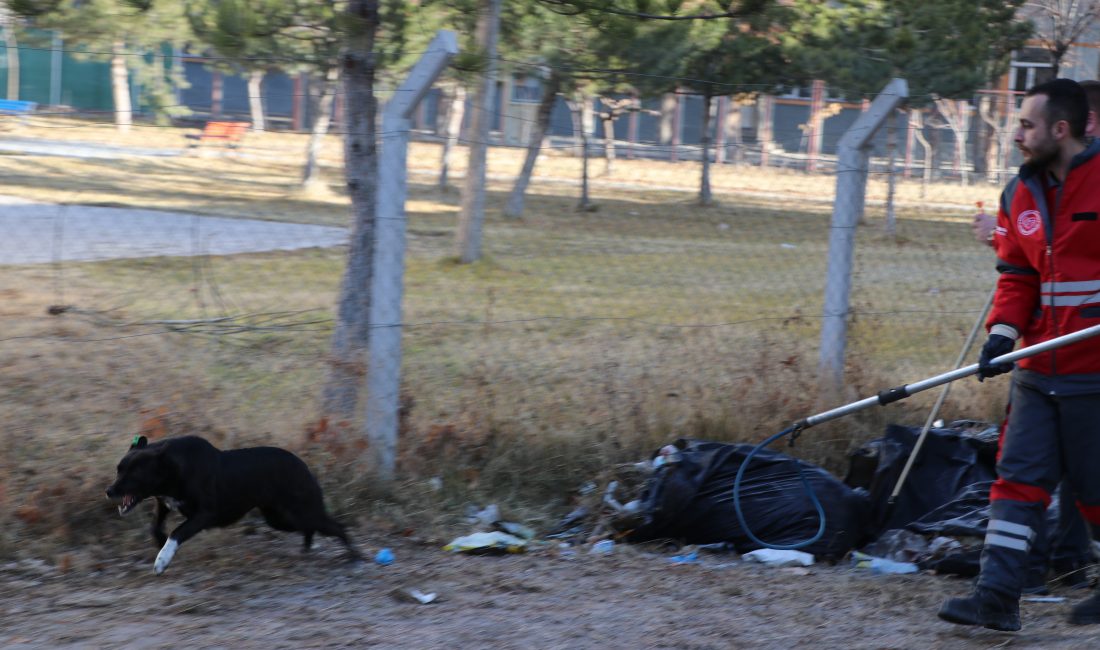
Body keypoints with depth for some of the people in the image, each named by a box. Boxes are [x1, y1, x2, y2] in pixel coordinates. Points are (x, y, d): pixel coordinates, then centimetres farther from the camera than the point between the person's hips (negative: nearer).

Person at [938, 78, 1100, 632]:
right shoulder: (1021, 195, 10)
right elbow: (1016, 275, 12)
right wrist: (1002, 333, -4)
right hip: (1040, 368, 6)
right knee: (1018, 476, -1)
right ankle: (997, 595, -2)